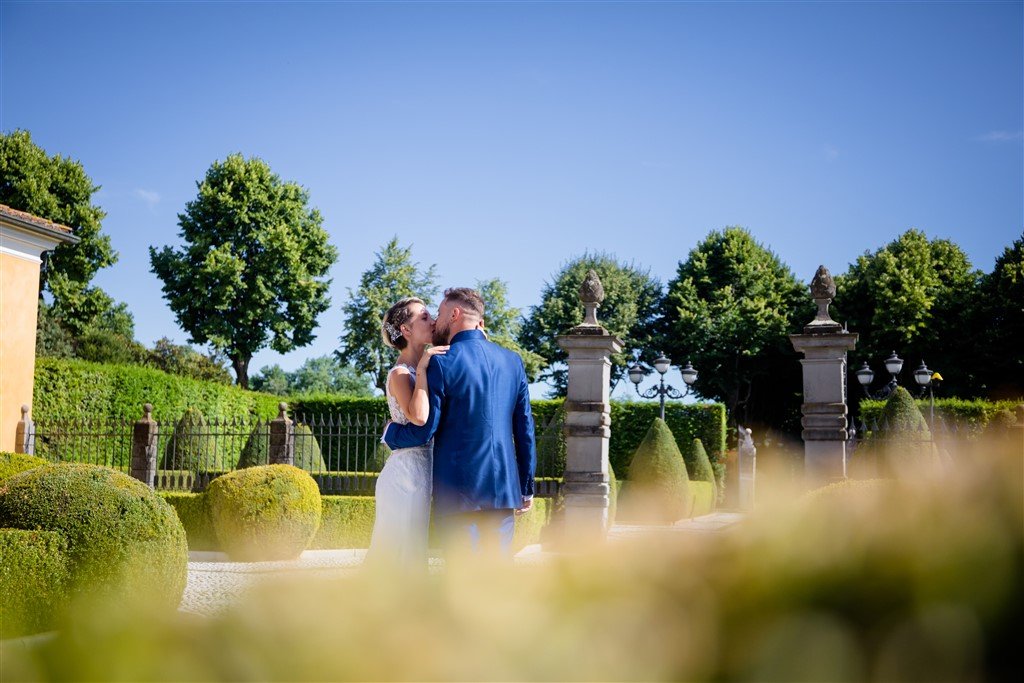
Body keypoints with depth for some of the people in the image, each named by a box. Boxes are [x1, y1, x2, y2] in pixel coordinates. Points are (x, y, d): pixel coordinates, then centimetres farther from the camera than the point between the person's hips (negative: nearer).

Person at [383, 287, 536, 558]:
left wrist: (389, 432, 12)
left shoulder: (441, 362, -8)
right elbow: (525, 429, 10)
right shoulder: (512, 361, 8)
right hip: (503, 486, 5)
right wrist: (526, 486, 18)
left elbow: (423, 430, -9)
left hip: (458, 488, -5)